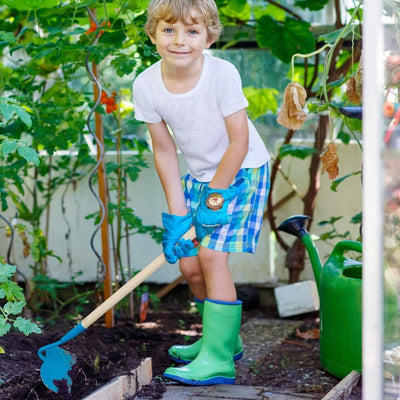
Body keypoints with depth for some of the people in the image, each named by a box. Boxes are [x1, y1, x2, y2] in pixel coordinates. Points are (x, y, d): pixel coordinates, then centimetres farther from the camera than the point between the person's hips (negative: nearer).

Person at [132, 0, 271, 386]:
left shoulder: (222, 73, -26)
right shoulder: (146, 85, -13)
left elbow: (239, 141, -20)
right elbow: (164, 150, -5)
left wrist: (215, 198, -16)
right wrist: (176, 213, -6)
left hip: (241, 172, -5)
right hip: (198, 176, 5)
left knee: (212, 255, -17)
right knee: (189, 264, 5)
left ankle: (217, 360, -8)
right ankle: (225, 339, 28)